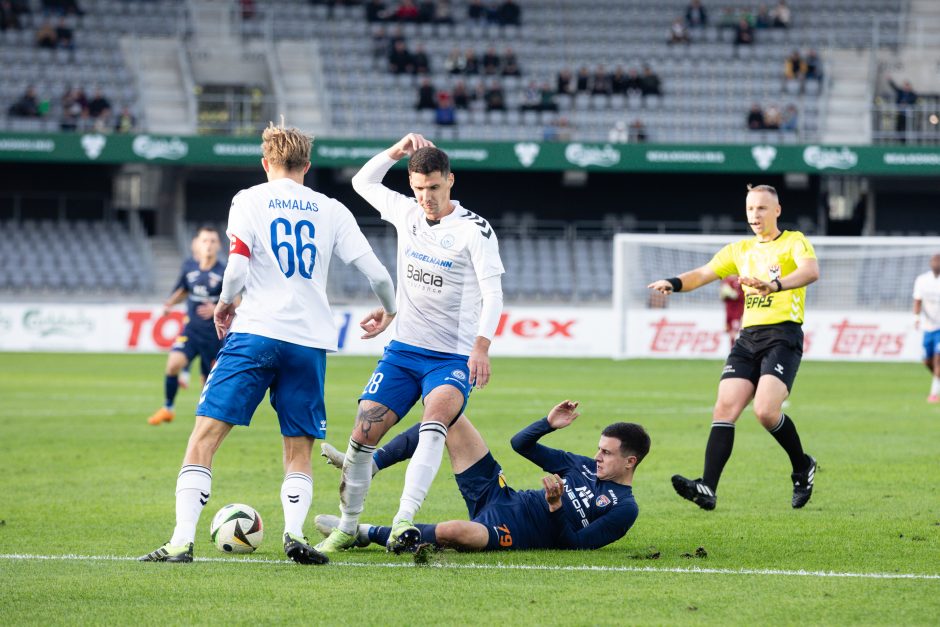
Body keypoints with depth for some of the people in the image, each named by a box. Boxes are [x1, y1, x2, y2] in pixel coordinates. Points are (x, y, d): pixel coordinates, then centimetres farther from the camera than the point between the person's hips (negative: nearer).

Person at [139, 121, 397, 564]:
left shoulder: (249, 200, 4)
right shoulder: (332, 211, 11)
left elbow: (238, 266, -9)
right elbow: (376, 272, 8)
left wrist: (224, 303, 10)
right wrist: (389, 310, 28)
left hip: (256, 333, -3)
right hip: (310, 343, 3)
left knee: (204, 437, -3)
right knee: (299, 453, 13)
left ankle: (182, 541, -14)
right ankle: (294, 533, -11)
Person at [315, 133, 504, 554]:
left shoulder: (474, 230, -10)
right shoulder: (407, 212, 7)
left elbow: (492, 293, -17)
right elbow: (363, 182, 23)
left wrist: (482, 345, -33)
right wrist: (397, 151, 6)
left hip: (452, 358, -5)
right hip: (403, 350, 5)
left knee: (434, 421, -31)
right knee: (363, 435, -4)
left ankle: (404, 521, -42)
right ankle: (347, 527, 13)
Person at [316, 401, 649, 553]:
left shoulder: (624, 509, -6)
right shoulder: (585, 466, 15)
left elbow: (575, 545, -15)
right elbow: (520, 444, 18)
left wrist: (556, 506, -27)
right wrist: (549, 424, 1)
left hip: (515, 534, -9)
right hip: (500, 496, 9)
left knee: (456, 531, -44)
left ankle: (367, 534, -22)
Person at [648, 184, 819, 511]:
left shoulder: (793, 242, 1)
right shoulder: (740, 250, 19)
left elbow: (811, 270, -20)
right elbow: (704, 273, 13)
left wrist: (775, 285, -38)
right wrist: (674, 283, -9)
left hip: (782, 336, -6)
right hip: (748, 337, 6)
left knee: (765, 410, -22)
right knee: (725, 408, -10)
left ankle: (802, 467, 4)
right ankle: (707, 488, -19)